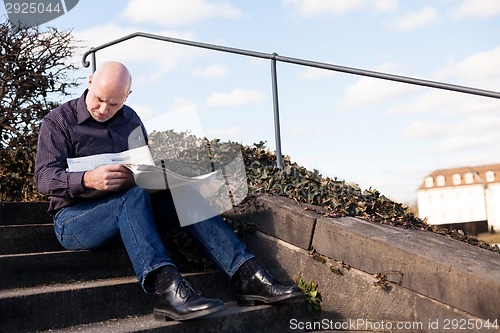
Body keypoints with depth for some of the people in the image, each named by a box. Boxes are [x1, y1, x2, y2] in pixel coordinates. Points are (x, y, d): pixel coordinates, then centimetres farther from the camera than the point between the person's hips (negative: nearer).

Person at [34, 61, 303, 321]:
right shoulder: (58, 121, -3)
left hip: (127, 209, 5)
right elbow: (44, 178, -14)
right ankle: (167, 287, -53)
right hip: (74, 219, -5)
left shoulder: (130, 119, 14)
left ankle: (248, 277, -29)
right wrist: (87, 180, -34)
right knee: (133, 196, -36)